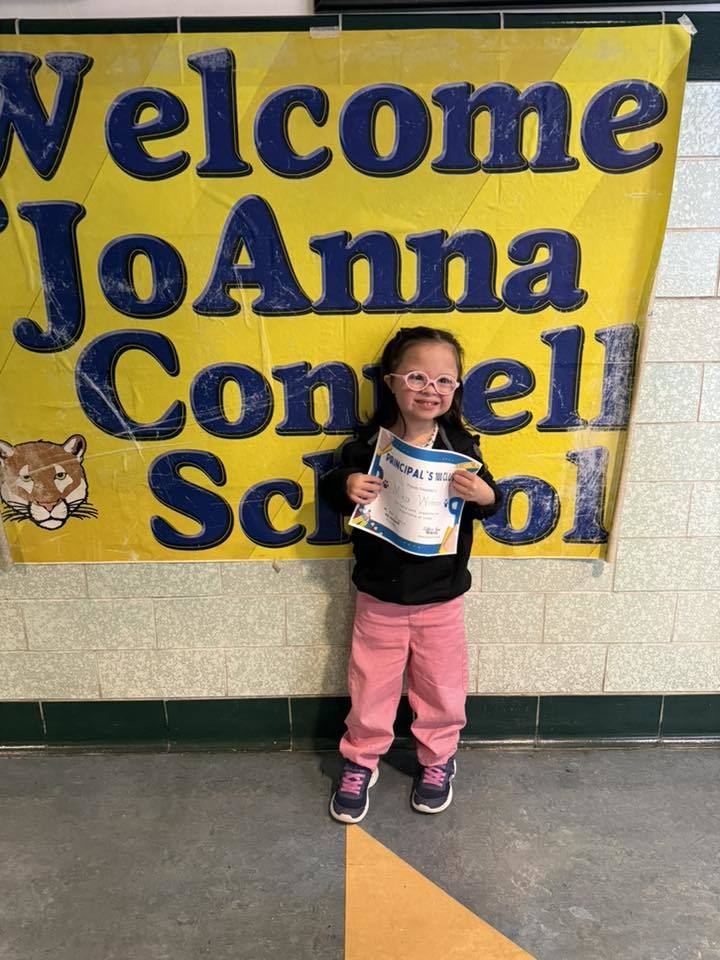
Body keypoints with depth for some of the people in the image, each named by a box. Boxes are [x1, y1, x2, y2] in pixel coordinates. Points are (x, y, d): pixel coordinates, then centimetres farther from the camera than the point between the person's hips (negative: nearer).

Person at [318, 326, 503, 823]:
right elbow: (331, 490, 2)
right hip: (379, 595, 0)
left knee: (441, 686, 17)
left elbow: (492, 505, -1)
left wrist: (484, 494, -23)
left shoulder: (461, 446, -9)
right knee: (372, 685, 15)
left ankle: (438, 760, 43)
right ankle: (361, 762, 39)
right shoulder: (367, 443, -10)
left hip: (441, 597, 1)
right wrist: (345, 487, -20)